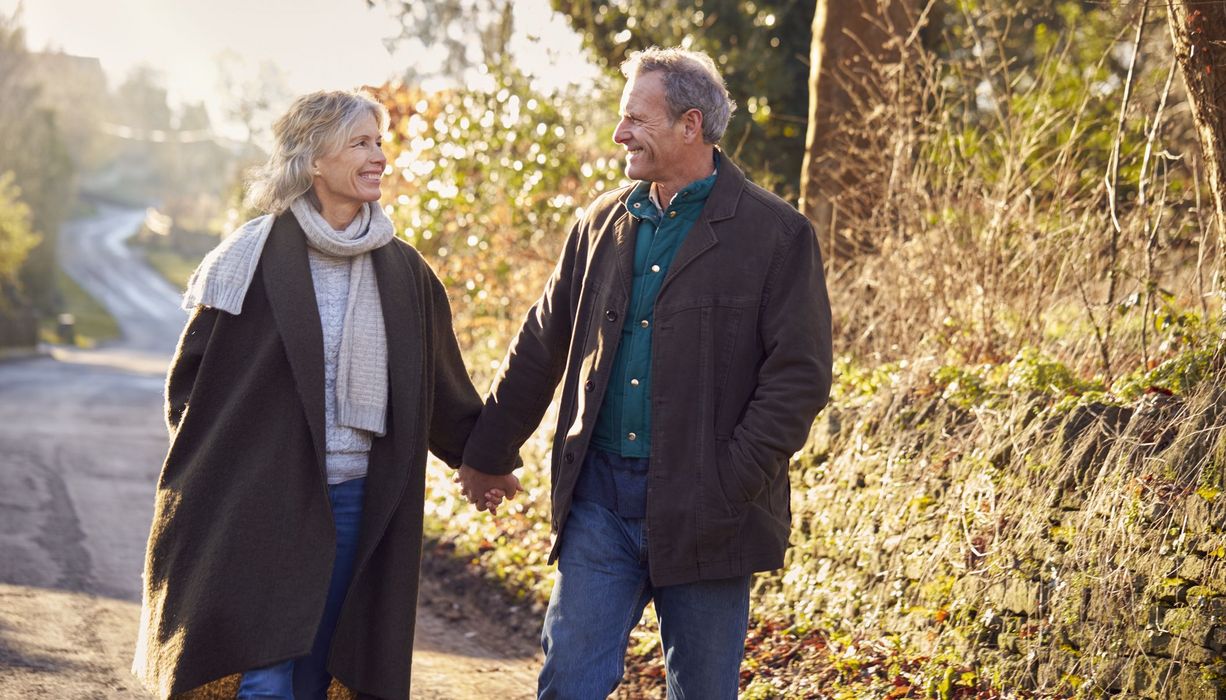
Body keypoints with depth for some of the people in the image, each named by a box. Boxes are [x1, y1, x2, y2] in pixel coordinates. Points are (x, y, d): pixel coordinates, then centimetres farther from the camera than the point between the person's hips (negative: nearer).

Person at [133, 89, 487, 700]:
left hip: (356, 505, 4)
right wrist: (212, 475, -3)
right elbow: (192, 376, 1)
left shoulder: (402, 270, 7)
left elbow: (442, 386, 18)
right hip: (263, 505, -4)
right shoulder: (256, 255, -6)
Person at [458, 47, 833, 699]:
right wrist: (489, 451, 21)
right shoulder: (601, 224, 9)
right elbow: (542, 345, 17)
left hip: (703, 509, -4)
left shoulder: (777, 234, -6)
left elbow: (799, 374, -8)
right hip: (600, 497, 4)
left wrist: (733, 482, -15)